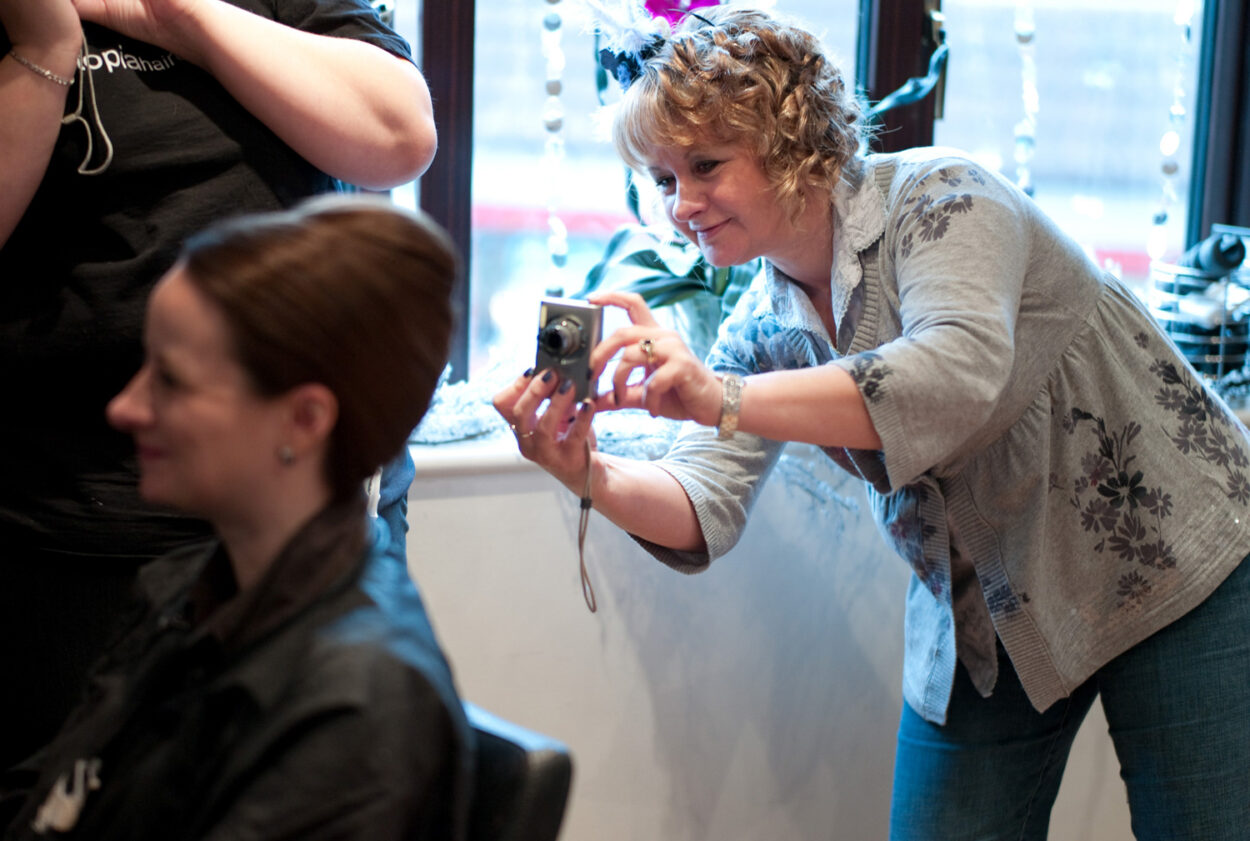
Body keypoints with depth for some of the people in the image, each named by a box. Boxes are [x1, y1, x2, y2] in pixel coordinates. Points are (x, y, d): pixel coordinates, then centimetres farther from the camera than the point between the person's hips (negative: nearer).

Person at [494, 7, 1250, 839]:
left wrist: (720, 397, -47)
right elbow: (705, 502, -10)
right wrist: (593, 476, -32)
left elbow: (962, 376, -39)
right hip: (986, 629, 6)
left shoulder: (939, 199, -20)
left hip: (1169, 576, -5)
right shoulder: (762, 333, -1)